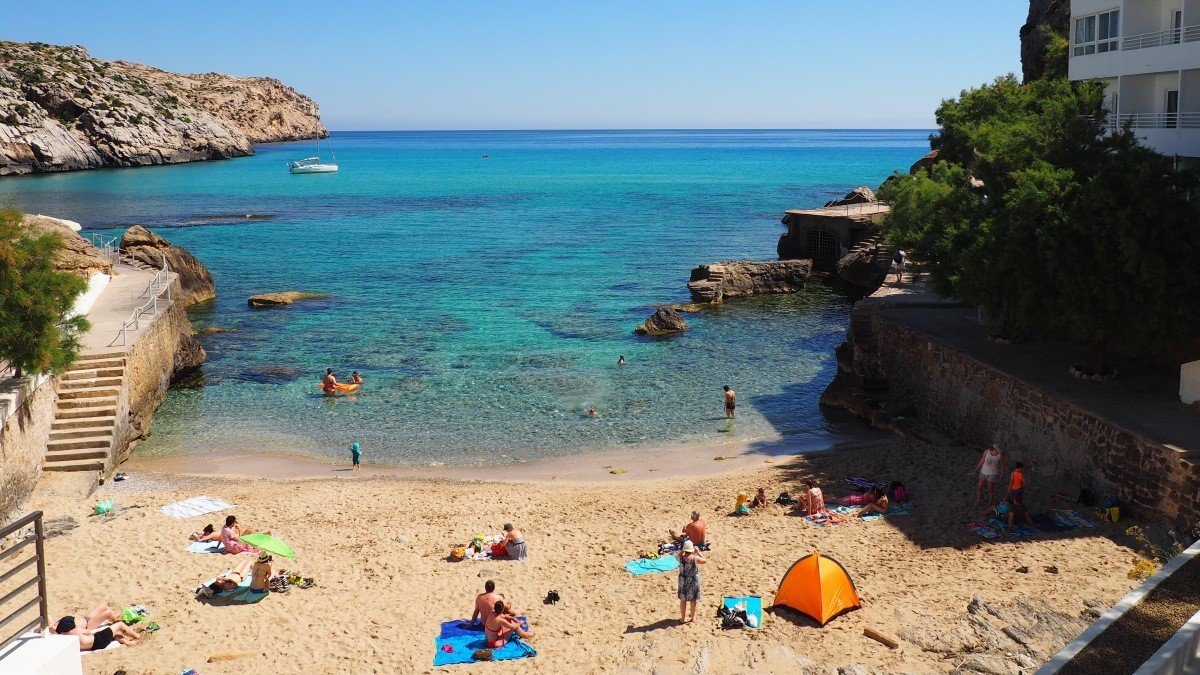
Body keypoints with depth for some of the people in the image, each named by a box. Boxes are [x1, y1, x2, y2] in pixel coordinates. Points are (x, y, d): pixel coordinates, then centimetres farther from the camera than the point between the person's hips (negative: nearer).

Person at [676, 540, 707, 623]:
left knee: (683, 599, 16)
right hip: (693, 581, -1)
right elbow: (705, 561, -6)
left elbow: (677, 554, 8)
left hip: (683, 581, 1)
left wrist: (682, 551, 3)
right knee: (693, 600, 17)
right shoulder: (695, 558, -24)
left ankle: (683, 618, 25)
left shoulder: (681, 557, -17)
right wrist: (698, 552, -5)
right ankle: (693, 617, 30)